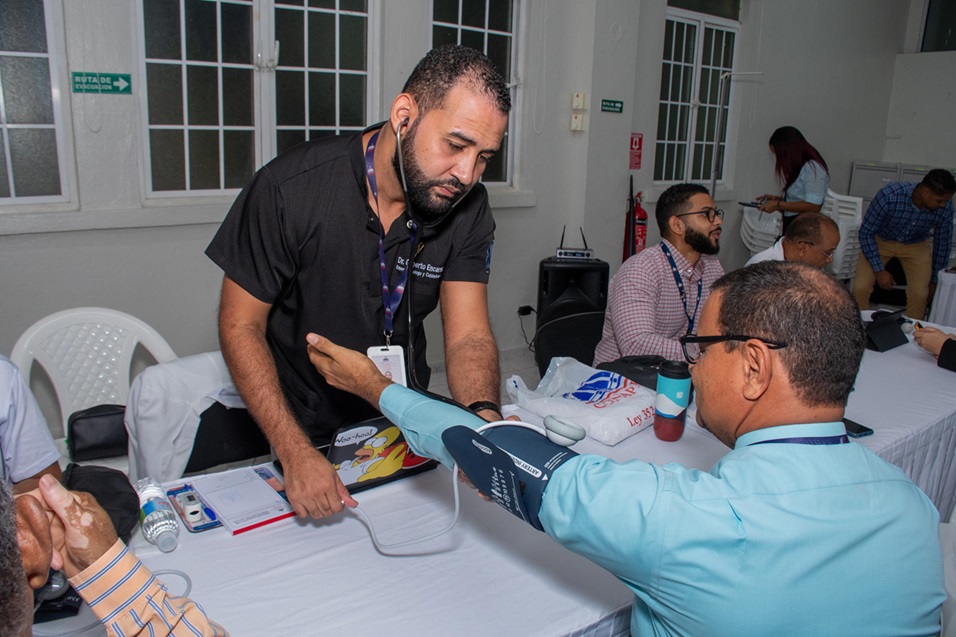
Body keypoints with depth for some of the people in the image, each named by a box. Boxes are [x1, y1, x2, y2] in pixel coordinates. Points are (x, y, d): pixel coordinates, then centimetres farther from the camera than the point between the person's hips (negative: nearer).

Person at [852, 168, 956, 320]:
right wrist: (879, 270, -22)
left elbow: (943, 244, -4)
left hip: (916, 246, 2)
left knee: (919, 295, -17)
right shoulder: (889, 196, -33)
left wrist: (935, 281, 6)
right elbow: (865, 232, -21)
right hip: (880, 241, -2)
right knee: (860, 288, -19)